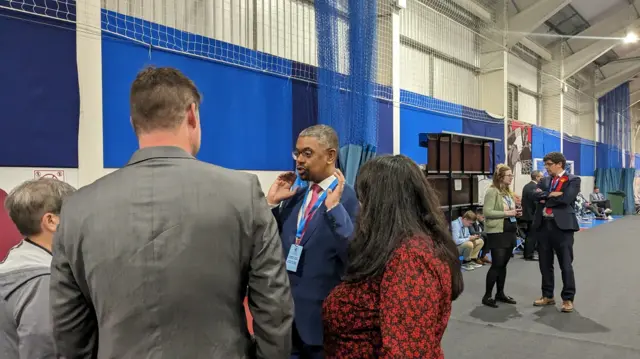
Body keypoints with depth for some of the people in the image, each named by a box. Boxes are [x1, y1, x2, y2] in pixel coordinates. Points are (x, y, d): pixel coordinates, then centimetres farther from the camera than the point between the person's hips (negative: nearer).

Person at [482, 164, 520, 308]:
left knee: (503, 264, 12)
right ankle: (487, 296, 2)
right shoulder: (492, 191, -12)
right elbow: (487, 212, -19)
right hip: (497, 232, -8)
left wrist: (515, 213, 4)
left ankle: (500, 293, 21)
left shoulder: (508, 191, 14)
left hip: (509, 231, 8)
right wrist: (506, 213, -20)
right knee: (497, 264, -7)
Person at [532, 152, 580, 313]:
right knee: (545, 264, 12)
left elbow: (565, 199, -17)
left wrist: (546, 199, -6)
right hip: (544, 225, 6)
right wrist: (551, 194, -17)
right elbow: (536, 195, -3)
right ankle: (547, 296, 25)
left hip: (562, 226, -5)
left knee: (566, 265, 2)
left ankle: (568, 299, 15)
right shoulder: (544, 181, 14)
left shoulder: (573, 180, -2)